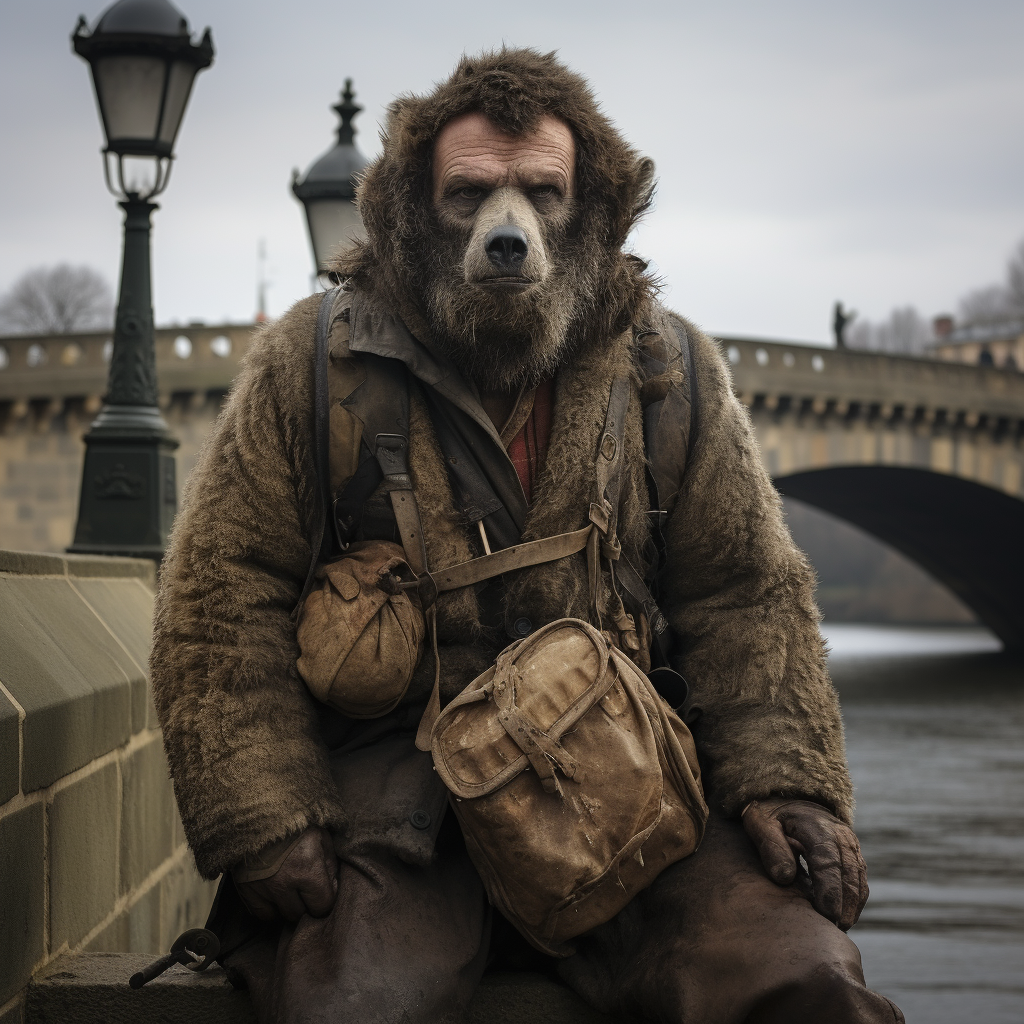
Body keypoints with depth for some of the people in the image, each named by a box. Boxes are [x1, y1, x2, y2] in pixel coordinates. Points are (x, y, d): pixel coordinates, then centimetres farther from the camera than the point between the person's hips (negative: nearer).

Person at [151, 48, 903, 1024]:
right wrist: (263, 822, -9)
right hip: (386, 788, -1)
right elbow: (222, 594, 1)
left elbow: (747, 598, 11)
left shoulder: (670, 373, 9)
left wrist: (787, 784, -4)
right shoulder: (312, 361, 3)